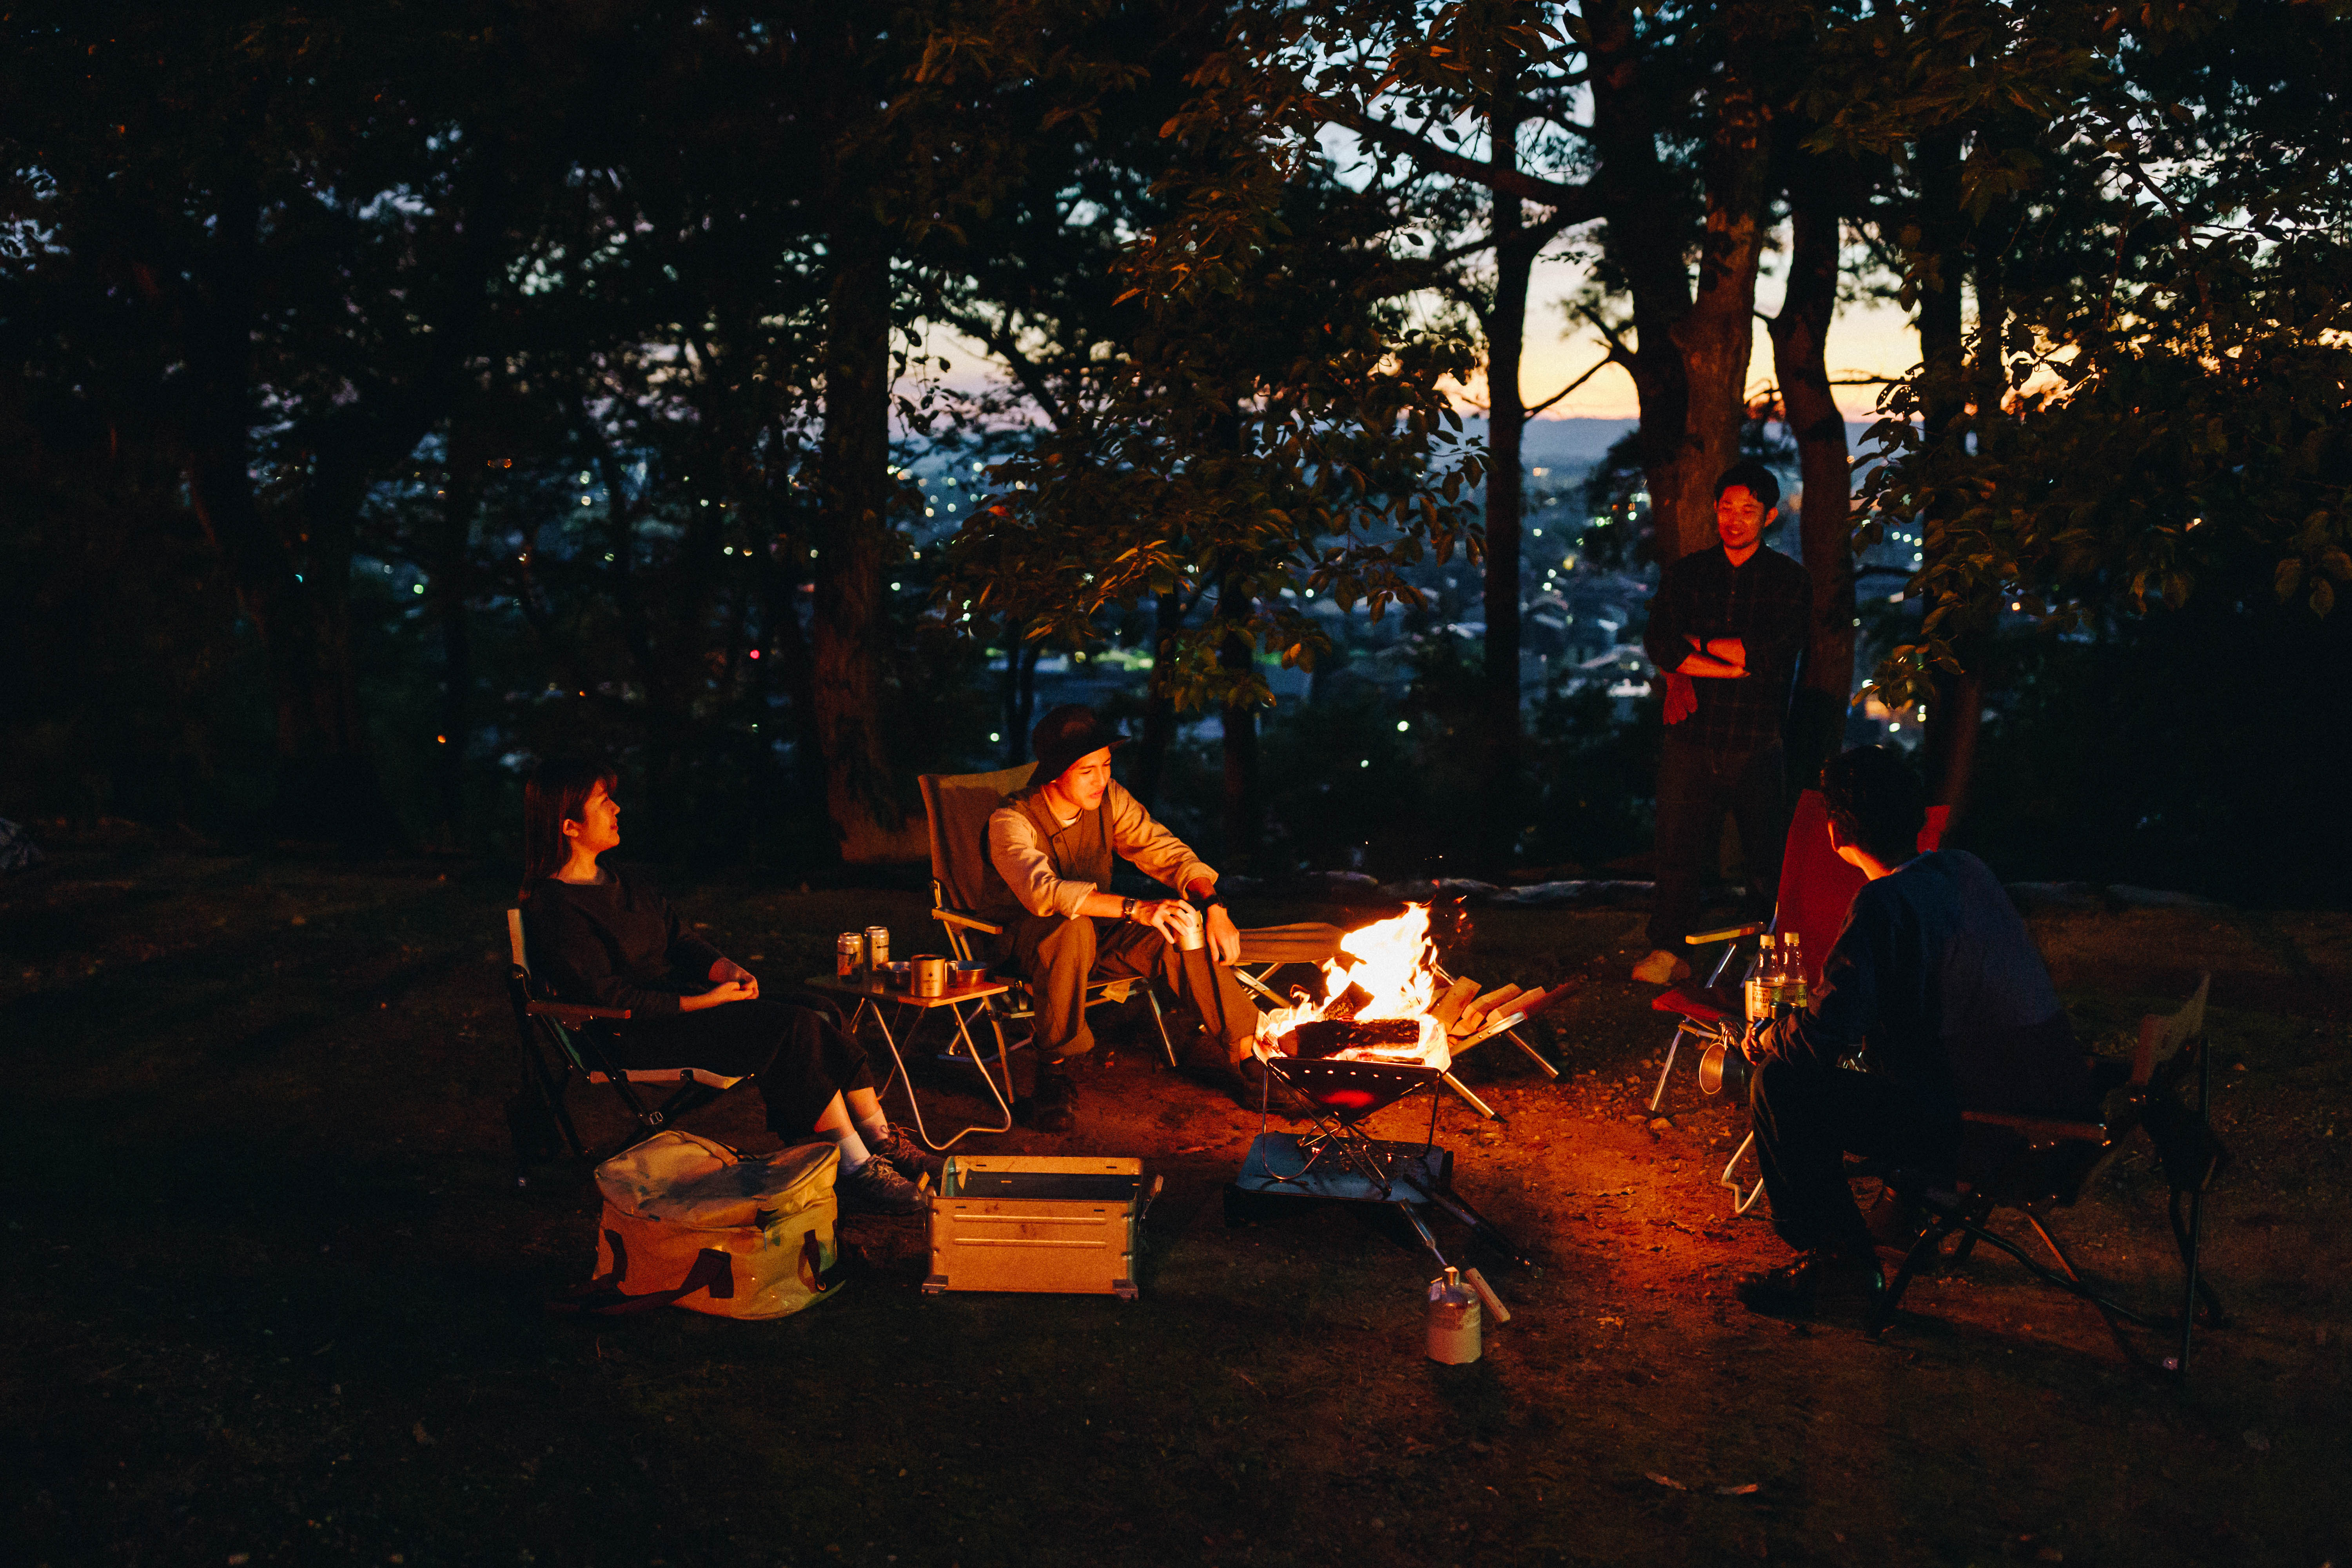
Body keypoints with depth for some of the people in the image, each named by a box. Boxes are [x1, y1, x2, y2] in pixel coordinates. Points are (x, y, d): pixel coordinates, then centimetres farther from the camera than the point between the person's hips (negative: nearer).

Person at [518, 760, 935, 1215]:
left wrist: (728, 970, -5)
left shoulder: (623, 884, 16)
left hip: (685, 1001, 9)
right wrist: (704, 1002, -18)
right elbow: (609, 999, -17)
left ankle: (882, 1144, -10)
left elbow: (680, 940, 17)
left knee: (815, 1021, -13)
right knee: (795, 1029, -24)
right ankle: (856, 1170, -20)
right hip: (635, 1039, -8)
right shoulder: (555, 909, -12)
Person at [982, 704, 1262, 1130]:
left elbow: (1169, 853, -4)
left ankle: (1248, 1059, -15)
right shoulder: (1012, 821, -23)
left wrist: (1213, 904, -23)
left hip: (1095, 938, 5)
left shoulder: (1110, 799, -6)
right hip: (1022, 943, -4)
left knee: (1179, 935, -22)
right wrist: (1137, 909, -51)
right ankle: (1051, 1070, -24)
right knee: (1073, 929, -39)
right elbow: (1044, 892, -40)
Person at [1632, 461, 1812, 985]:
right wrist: (1734, 667, -10)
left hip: (1755, 744, -1)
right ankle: (1667, 951, 5)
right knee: (1677, 848, -1)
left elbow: (1770, 656, -10)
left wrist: (1698, 644, -2)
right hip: (1691, 741, 1)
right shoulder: (1686, 574, 12)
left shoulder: (1789, 581, 5)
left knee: (1768, 856, 2)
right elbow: (1660, 645, -2)